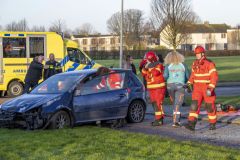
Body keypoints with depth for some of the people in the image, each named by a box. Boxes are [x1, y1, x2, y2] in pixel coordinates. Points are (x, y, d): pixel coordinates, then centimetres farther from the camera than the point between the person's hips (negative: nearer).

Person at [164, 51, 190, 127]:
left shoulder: (168, 65, 2)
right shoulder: (183, 65, 5)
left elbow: (165, 76, -9)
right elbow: (188, 76, 7)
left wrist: (166, 81, 11)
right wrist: (183, 82, 24)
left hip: (170, 85, 1)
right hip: (180, 85, -1)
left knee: (174, 103, 17)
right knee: (177, 104, -1)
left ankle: (176, 119, 23)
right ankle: (175, 121, -10)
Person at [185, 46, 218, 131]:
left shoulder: (209, 64, -13)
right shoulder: (195, 64, 8)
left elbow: (214, 77, -17)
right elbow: (193, 75, 20)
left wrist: (211, 88, -26)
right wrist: (189, 84, 7)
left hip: (207, 88, -5)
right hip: (197, 88, 5)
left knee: (210, 106, 5)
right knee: (194, 105, -10)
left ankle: (213, 124, 23)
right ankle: (191, 124, -17)